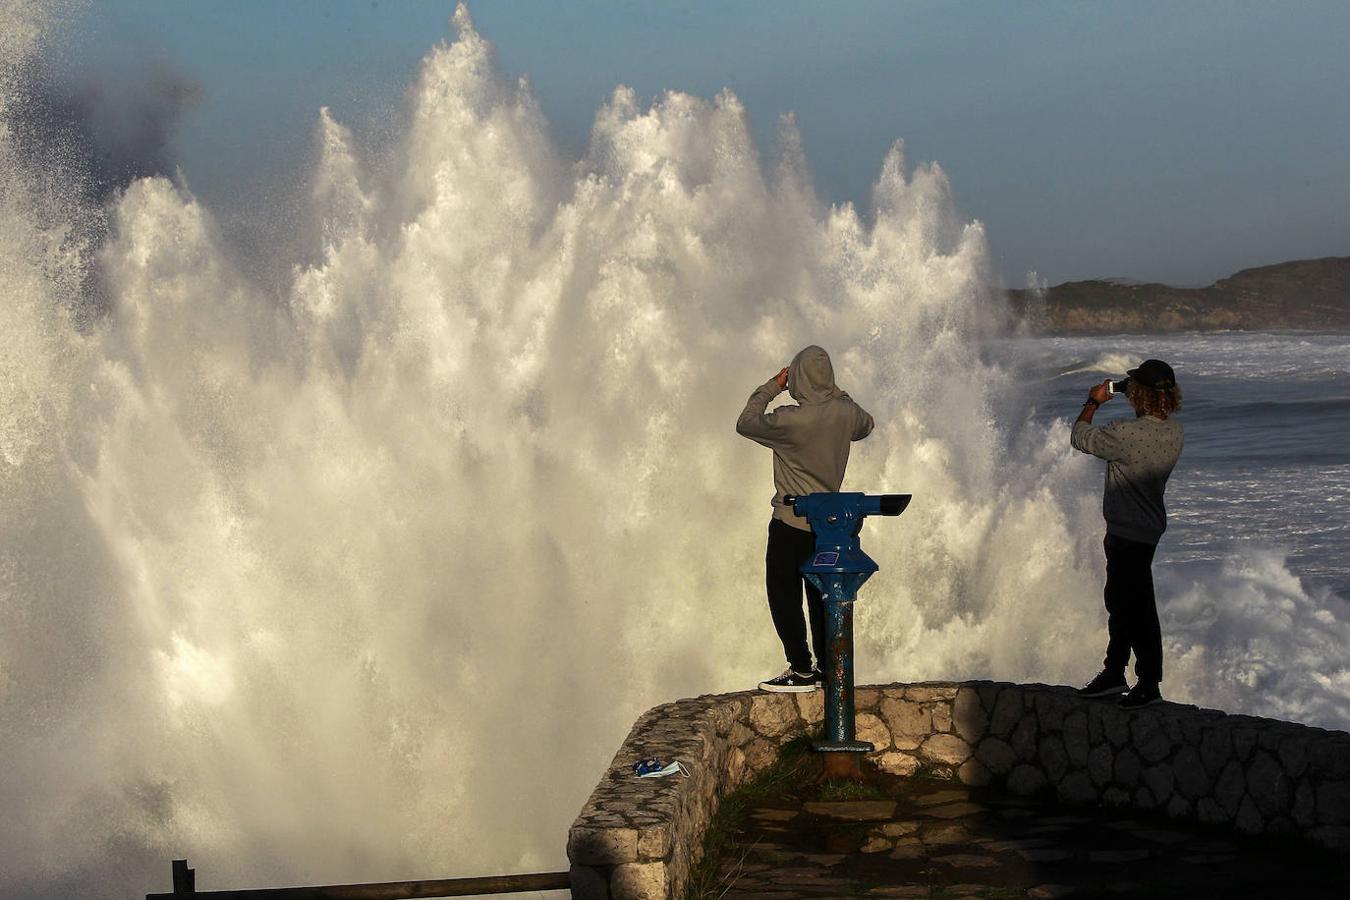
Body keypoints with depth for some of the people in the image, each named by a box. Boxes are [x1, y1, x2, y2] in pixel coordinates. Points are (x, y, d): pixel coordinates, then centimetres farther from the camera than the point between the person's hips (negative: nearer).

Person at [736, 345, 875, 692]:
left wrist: (772, 387, 4)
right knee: (821, 597, 15)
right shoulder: (846, 413, -6)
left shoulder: (790, 420, -22)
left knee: (784, 595, 3)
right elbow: (865, 426, 20)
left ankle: (801, 671, 1)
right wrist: (835, 393, 20)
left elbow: (745, 423, -5)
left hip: (791, 523, -6)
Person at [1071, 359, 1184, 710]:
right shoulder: (1174, 432, -3)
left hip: (1130, 533, -9)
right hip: (1148, 526, 9)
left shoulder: (1127, 434, -28)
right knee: (1118, 601, 21)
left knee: (1138, 611, 1)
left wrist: (1093, 402, 3)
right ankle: (1114, 673, 32)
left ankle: (1149, 684, 11)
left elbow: (1080, 438, -13)